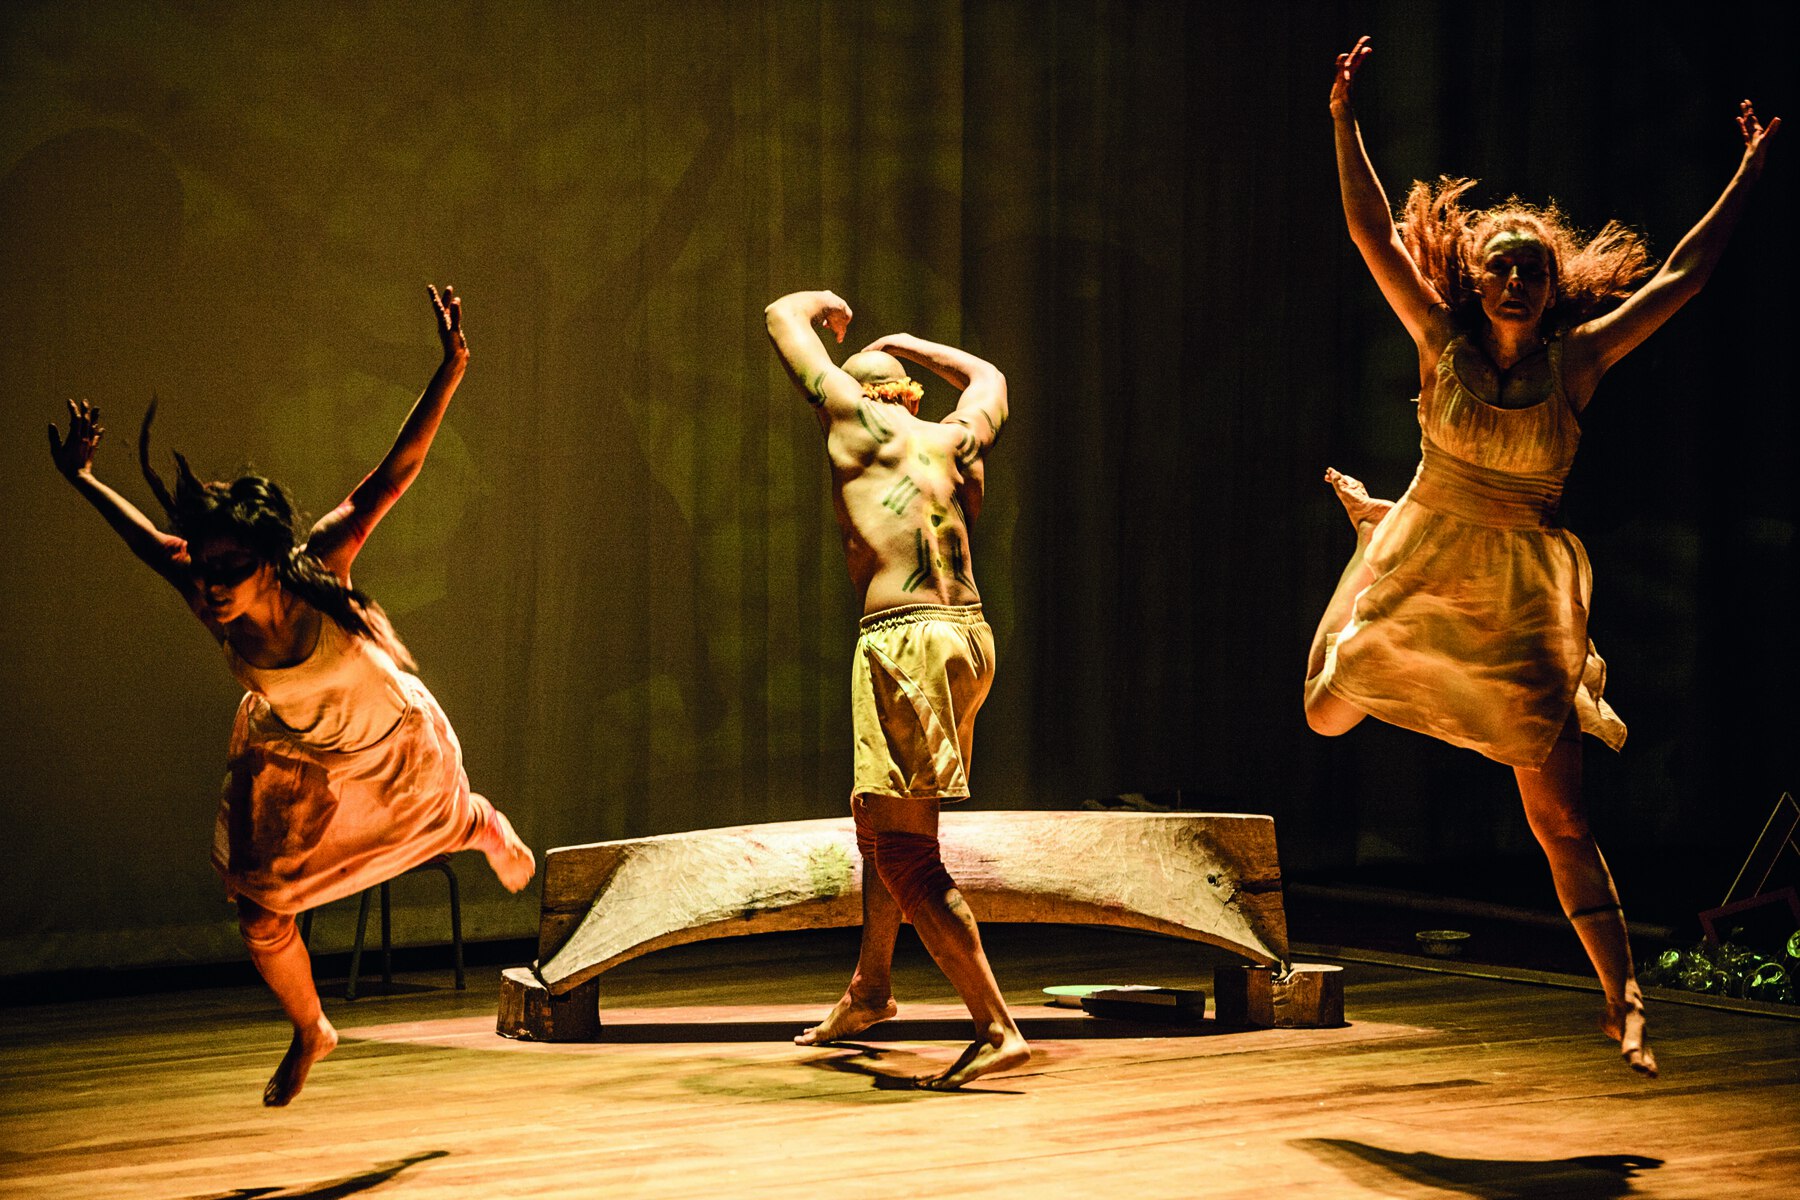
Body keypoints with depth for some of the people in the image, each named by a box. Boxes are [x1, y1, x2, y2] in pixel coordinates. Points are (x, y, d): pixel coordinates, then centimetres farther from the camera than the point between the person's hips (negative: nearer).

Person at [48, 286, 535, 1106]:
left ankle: (483, 827, 67)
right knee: (260, 915, 1)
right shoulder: (206, 599, -30)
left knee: (440, 826, 26)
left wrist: (450, 373, -49)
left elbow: (388, 481, -43)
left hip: (387, 740, -2)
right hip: (290, 755, 2)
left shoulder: (318, 572, -39)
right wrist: (81, 479, 0)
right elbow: (144, 537, -10)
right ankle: (309, 1033, 30)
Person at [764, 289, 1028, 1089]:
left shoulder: (854, 415, 2)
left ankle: (997, 1030, -15)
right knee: (878, 816, 26)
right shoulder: (955, 438, 16)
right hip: (969, 638, 8)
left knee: (907, 855, -9)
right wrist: (910, 346, 44)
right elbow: (989, 378, 40)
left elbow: (782, 317, 14)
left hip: (907, 642, -8)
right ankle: (869, 988, 41)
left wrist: (821, 303, 33)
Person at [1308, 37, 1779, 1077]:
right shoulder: (1442, 340, -6)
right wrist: (1345, 124, -20)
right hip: (1424, 562, 1)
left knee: (1560, 813, -3)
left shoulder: (1577, 360, -7)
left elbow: (1684, 275, -5)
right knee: (1331, 716, 12)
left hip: (1524, 590, -1)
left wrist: (1752, 173, -6)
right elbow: (1373, 233, -12)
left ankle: (1624, 997, 6)